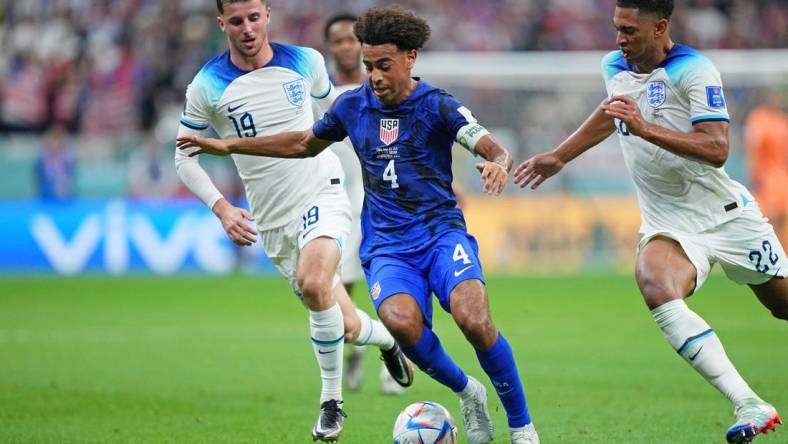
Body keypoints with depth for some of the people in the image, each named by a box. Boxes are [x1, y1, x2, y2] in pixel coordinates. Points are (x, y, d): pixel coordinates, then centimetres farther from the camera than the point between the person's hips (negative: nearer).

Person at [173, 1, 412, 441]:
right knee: (345, 328, 2)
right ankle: (386, 337, 39)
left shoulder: (305, 61, -2)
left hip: (323, 194, -1)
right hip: (273, 220, 1)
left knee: (312, 283, -30)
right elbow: (185, 157, 1)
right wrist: (221, 208, -11)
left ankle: (332, 400, -14)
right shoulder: (208, 86, -7)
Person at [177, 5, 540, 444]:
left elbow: (494, 149, -16)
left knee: (474, 319, -30)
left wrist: (498, 164, -41)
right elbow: (305, 143, 26)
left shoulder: (438, 106, -4)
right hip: (386, 245, 2)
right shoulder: (353, 105, 8)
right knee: (402, 321, -31)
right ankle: (468, 395, -4)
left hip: (442, 232, -2)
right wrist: (228, 145, 24)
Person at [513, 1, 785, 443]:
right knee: (656, 290, -29)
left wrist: (645, 128, -34)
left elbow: (717, 149, -27)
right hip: (669, 225, 3)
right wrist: (558, 158, 33)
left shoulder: (694, 71, -16)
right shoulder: (615, 67, 3)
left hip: (726, 214, -3)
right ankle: (750, 407, -33)